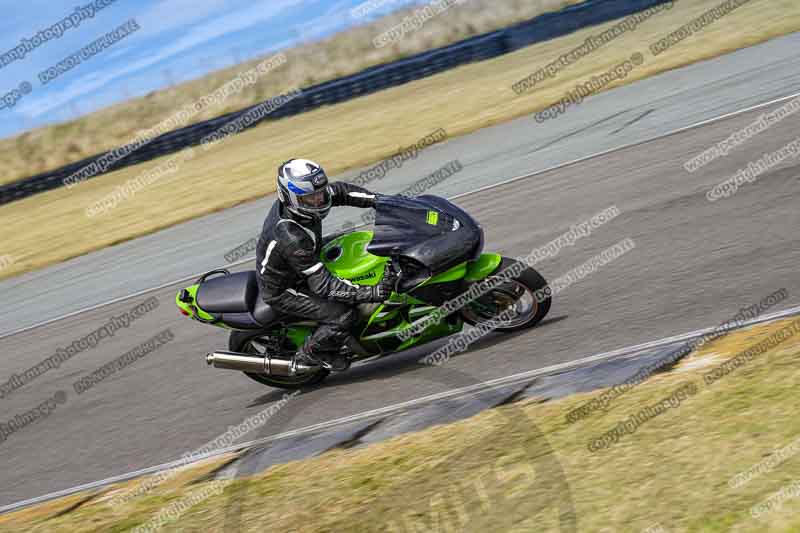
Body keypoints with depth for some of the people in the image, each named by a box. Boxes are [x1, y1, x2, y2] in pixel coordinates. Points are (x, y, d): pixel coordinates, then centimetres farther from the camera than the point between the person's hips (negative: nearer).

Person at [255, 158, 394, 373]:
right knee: (344, 315, -19)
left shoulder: (292, 200, -16)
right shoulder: (292, 238, -40)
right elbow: (322, 285, -37)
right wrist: (372, 293, -41)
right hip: (282, 292, -9)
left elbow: (340, 190, 0)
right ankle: (310, 353, 8)